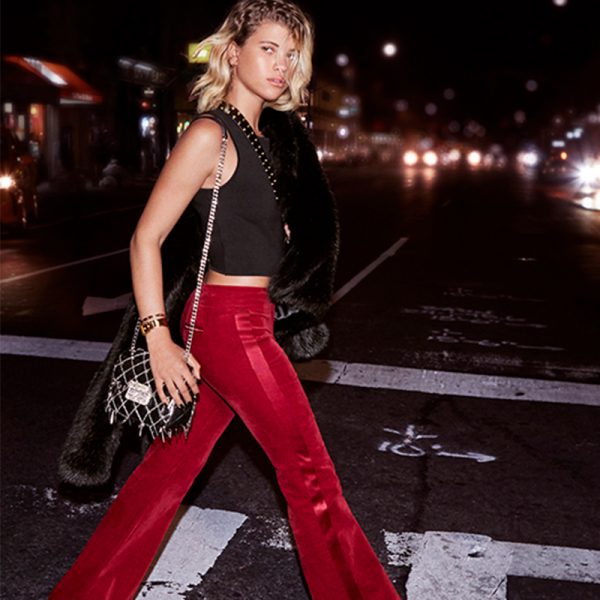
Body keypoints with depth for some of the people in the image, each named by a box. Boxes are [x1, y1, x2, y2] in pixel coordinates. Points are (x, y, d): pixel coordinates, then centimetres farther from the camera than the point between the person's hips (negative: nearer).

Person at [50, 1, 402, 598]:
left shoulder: (268, 135, 13)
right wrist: (159, 340, -18)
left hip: (253, 320, 9)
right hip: (230, 324, -8)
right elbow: (146, 239, -15)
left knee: (172, 464, 14)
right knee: (311, 475, 2)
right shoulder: (210, 134, -13)